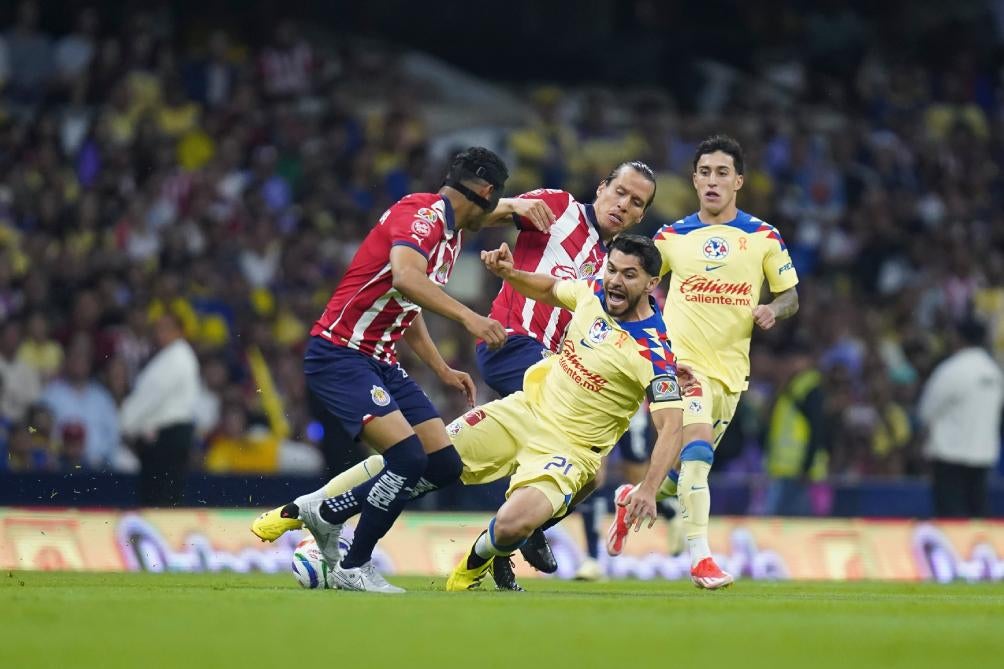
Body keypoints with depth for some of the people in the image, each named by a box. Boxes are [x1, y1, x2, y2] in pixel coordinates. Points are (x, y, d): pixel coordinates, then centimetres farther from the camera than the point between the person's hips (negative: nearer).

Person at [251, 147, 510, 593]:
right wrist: (467, 317, -41)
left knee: (444, 466, 2)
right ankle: (353, 568, -4)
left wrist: (442, 370, 25)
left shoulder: (450, 235, 16)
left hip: (381, 362, 10)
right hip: (340, 355, -10)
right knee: (409, 457, -22)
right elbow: (406, 277, -35)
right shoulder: (422, 213, -15)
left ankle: (321, 511, 16)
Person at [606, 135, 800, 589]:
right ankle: (699, 556, -27)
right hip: (681, 359, -3)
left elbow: (790, 295, 9)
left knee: (688, 470, 10)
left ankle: (633, 499, 42)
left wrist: (773, 310, -12)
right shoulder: (672, 237, 4)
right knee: (697, 446, -25)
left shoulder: (763, 237, 4)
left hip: (730, 369, 3)